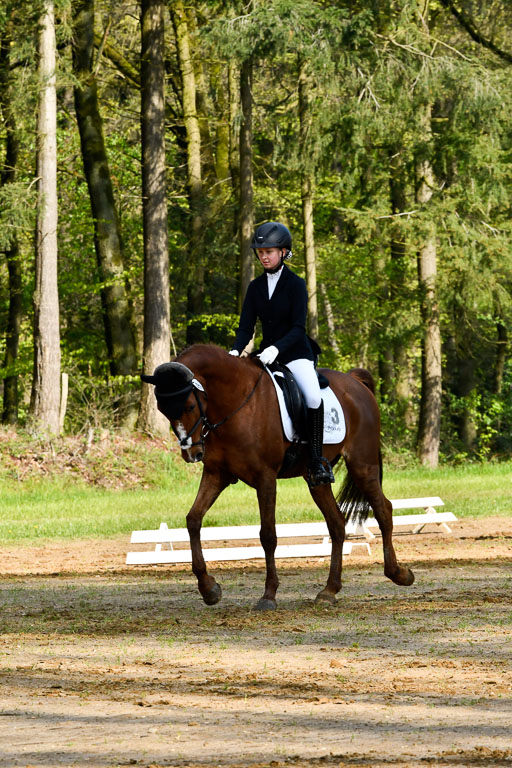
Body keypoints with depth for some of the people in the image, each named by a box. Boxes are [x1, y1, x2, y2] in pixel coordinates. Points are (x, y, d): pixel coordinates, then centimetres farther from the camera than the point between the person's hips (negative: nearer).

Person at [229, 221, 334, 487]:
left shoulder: (295, 284, -8)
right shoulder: (256, 287, 7)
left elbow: (298, 327, -15)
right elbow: (246, 326, 3)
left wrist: (276, 348, -31)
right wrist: (235, 350, -17)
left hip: (295, 353, -6)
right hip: (267, 354, 6)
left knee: (313, 398, -29)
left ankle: (317, 462, -22)